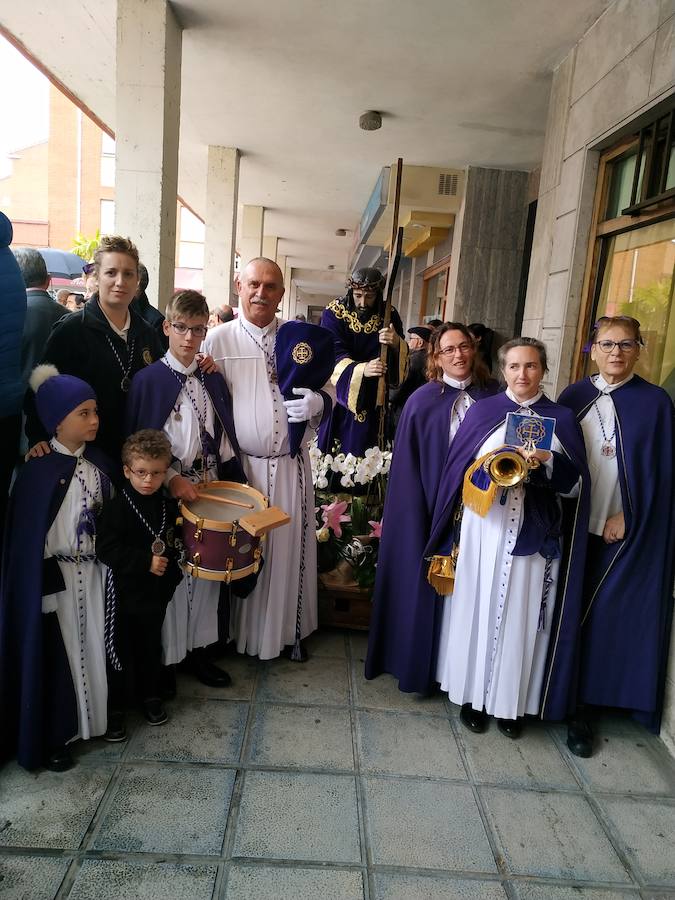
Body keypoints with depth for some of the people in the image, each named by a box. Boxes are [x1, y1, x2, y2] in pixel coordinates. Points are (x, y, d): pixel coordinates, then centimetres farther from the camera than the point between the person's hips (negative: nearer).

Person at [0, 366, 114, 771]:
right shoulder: (39, 471, -18)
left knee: (96, 647, 17)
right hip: (56, 578, -5)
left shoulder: (99, 462, -1)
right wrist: (45, 591, -13)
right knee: (57, 656, 9)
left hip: (96, 573, 5)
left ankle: (100, 716, 37)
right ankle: (53, 737, 28)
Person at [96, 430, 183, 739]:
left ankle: (149, 695, 39)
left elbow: (175, 543, 14)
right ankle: (114, 708, 25)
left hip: (156, 591, 5)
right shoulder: (115, 507, -16)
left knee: (151, 647, 19)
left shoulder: (168, 506, 0)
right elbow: (106, 549, -21)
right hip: (123, 593, -4)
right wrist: (146, 561, -24)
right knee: (120, 652, 8)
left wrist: (172, 571, 3)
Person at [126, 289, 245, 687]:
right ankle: (164, 657, 21)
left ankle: (199, 650, 28)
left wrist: (235, 486, 2)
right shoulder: (148, 379, -8)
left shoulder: (214, 379, 6)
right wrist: (170, 479, -17)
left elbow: (225, 438, 9)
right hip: (166, 492, -4)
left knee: (207, 570, 12)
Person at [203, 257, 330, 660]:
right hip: (238, 464, -2)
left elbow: (325, 393, 10)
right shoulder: (218, 339, -1)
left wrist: (317, 403, -14)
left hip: (291, 466, 2)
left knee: (288, 548, 11)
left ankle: (286, 629, 29)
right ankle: (236, 631, 28)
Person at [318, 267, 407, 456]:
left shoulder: (389, 315, -4)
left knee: (361, 451, 2)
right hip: (338, 391, -1)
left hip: (371, 400, 1)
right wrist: (362, 369, -39)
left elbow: (403, 357, -7)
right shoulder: (334, 313, -9)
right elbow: (335, 355, -19)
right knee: (331, 455, 2)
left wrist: (396, 343, -31)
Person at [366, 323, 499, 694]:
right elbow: (408, 464, -4)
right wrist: (414, 515, -8)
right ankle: (420, 665, 27)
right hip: (431, 508, -2)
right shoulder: (422, 401, -4)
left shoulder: (493, 395, 2)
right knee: (426, 585, 8)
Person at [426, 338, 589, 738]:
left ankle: (512, 701, 23)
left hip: (534, 535, 1)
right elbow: (459, 471, 3)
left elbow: (576, 484, 2)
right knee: (478, 607, 6)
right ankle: (474, 695, 23)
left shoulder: (562, 418, 6)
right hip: (484, 530, 0)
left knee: (521, 613, 7)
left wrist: (548, 462, -16)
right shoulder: (482, 411, 4)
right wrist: (496, 467, -15)